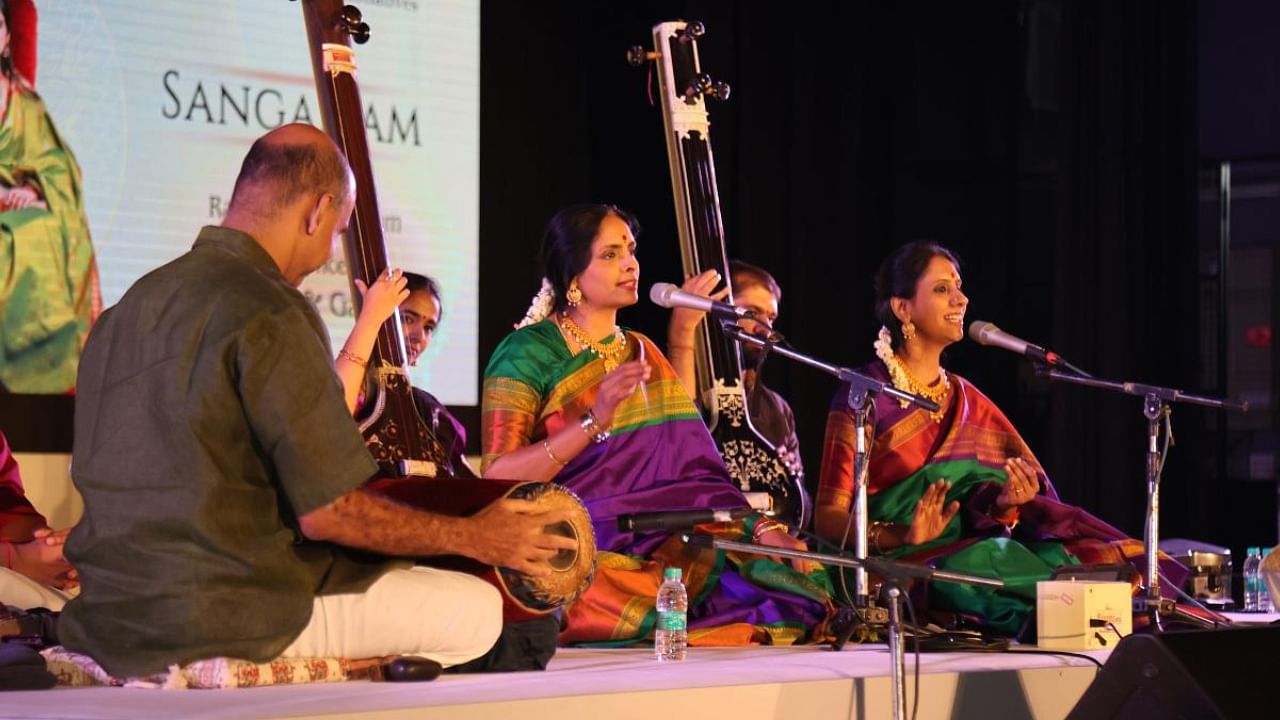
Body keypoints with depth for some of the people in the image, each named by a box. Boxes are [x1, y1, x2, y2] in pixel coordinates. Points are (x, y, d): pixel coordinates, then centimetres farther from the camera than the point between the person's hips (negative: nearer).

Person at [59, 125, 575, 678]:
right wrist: (473, 537, -2)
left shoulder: (128, 307, 10)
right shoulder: (268, 315, -16)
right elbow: (327, 514, -16)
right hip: (222, 621, -9)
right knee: (477, 608, 3)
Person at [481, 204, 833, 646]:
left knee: (792, 587, -20)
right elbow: (496, 480, -10)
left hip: (657, 554, 6)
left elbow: (693, 469, 13)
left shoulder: (642, 353, 20)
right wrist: (593, 422, -20)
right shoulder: (527, 353, 0)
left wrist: (760, 527, -4)